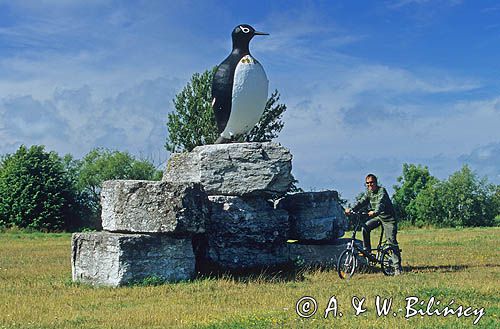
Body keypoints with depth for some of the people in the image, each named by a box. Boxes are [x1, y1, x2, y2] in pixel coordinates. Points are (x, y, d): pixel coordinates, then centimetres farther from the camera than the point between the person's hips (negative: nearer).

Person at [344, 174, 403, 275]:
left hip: (388, 218, -6)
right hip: (377, 217, 6)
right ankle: (366, 250, -3)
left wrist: (375, 212, -54)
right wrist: (351, 209, -21)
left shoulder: (381, 191, -18)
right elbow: (362, 202, -5)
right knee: (365, 228, -18)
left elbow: (381, 203, -35)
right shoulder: (368, 192, 4)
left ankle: (397, 266, -4)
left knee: (392, 241, -9)